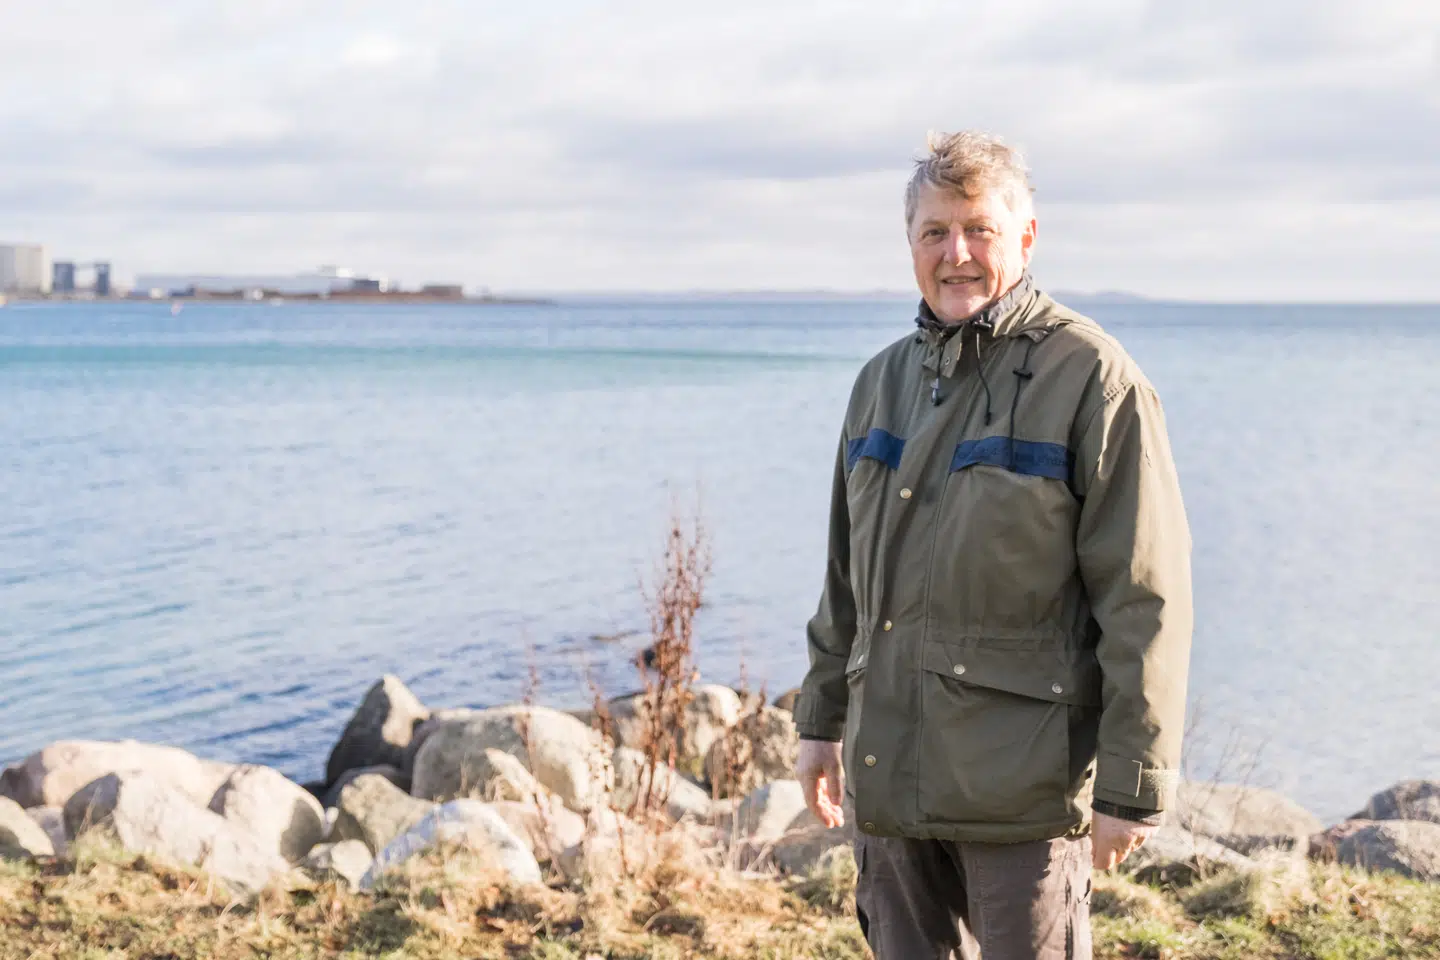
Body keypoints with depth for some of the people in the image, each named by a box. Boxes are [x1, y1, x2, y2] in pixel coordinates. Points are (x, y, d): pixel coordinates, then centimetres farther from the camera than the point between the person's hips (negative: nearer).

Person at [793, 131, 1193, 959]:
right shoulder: (885, 380, 13)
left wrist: (1133, 788, -14)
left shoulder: (1091, 378, -9)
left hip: (1023, 788, -6)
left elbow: (1146, 602, -12)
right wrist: (822, 719, 20)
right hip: (888, 778, 6)